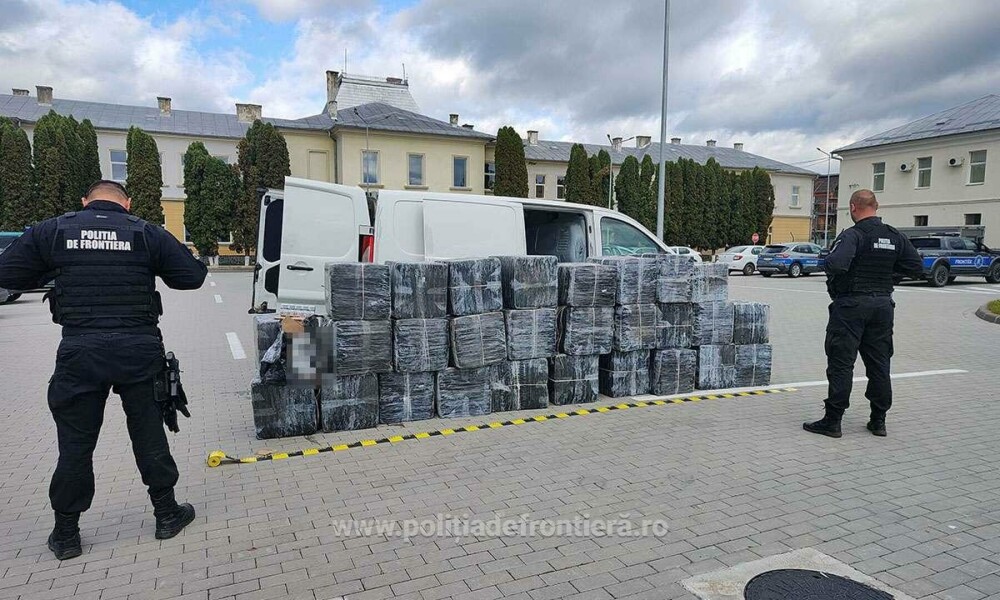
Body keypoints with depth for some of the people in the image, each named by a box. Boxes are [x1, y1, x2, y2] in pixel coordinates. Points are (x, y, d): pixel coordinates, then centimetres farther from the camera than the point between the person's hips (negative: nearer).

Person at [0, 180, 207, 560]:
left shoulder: (52, 231, 3)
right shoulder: (148, 233, 0)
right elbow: (194, 276, 2)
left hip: (80, 351, 1)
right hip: (139, 349, 0)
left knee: (75, 441, 11)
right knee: (148, 432, 12)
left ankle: (66, 535, 23)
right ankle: (167, 514, 23)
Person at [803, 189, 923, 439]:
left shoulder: (852, 235, -14)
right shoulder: (895, 237, 6)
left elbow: (835, 264, -30)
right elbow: (917, 267, 9)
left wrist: (834, 284, -9)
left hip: (851, 305, -6)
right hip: (883, 304, 6)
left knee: (841, 364, -1)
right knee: (879, 364, 13)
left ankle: (832, 421, 3)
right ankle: (878, 421, 22)